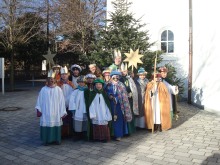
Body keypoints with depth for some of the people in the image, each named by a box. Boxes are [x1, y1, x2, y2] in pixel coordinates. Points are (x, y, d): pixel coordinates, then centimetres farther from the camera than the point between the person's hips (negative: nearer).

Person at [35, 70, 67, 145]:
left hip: (56, 113, 0)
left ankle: (56, 139, 23)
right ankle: (46, 140, 18)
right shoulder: (43, 89, 0)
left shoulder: (58, 89, -1)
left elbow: (61, 101, -1)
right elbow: (40, 100, 1)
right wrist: (38, 109, -8)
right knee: (47, 125, 2)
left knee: (56, 124, 7)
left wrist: (63, 112, -3)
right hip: (46, 112, 0)